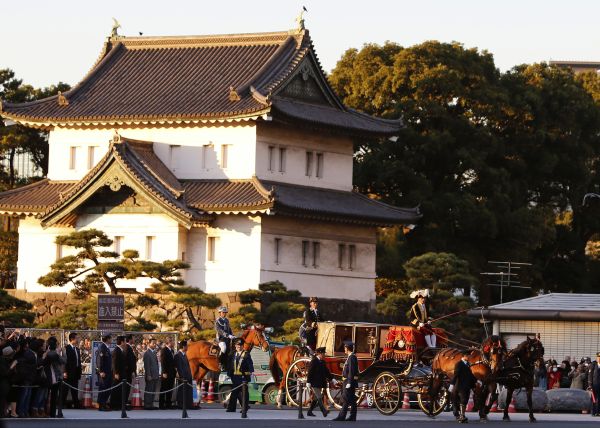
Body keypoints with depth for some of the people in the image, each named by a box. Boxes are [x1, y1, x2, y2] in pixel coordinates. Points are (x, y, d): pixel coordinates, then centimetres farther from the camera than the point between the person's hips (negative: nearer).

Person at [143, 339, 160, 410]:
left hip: (155, 376, 9)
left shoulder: (154, 353, 17)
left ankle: (151, 404, 15)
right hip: (150, 376, -9)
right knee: (149, 391, -6)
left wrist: (158, 375, 17)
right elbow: (146, 365, -15)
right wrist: (148, 375, -19)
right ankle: (147, 405, -4)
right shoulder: (147, 353, -10)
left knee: (153, 391, 10)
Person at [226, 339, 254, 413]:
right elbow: (230, 365, 18)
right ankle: (231, 408, 10)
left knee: (244, 392, 0)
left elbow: (250, 365, -5)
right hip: (235, 376, 5)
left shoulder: (246, 354, -2)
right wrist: (229, 374, 12)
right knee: (234, 392, 7)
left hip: (243, 376, -5)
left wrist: (250, 372, -17)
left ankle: (244, 408, 3)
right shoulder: (233, 355, 15)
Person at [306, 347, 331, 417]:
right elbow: (310, 372, -13)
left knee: (316, 398, 11)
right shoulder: (313, 361, -10)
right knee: (319, 397, -13)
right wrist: (308, 382, -17)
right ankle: (324, 411, -22)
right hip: (314, 383, -8)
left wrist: (331, 379, 11)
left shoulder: (322, 362, 13)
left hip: (320, 383, 8)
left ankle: (309, 411, 18)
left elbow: (326, 372, 17)